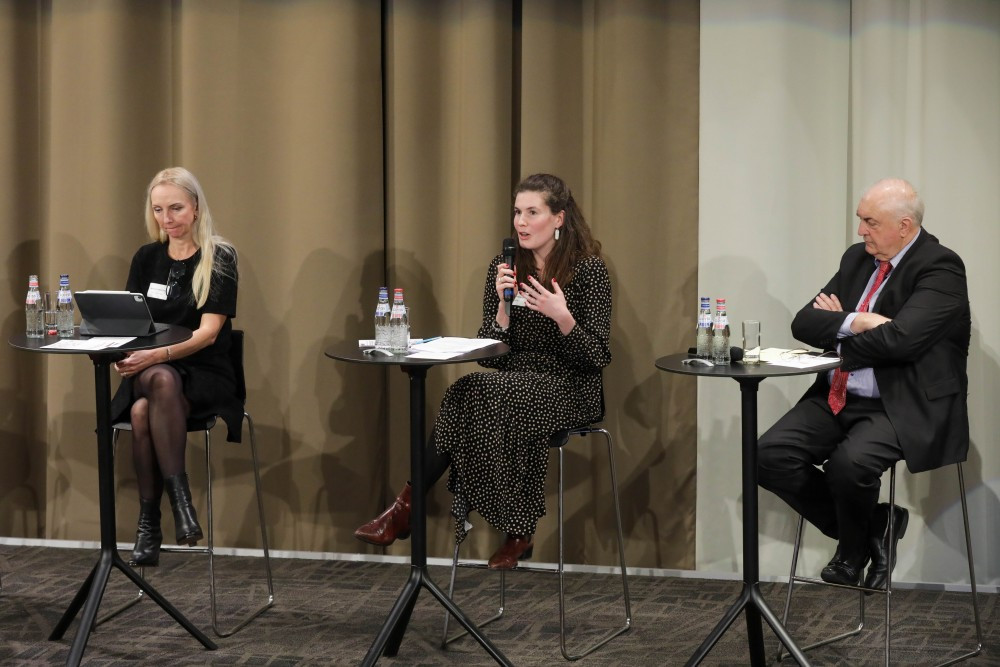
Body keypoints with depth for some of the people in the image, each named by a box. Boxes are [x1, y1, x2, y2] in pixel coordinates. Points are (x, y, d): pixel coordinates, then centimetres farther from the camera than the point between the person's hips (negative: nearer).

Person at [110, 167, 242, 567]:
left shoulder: (219, 258, -3)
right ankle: (178, 495, -27)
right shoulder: (146, 259, 11)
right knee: (141, 412, -35)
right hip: (147, 373, 3)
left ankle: (150, 523, -31)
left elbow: (209, 332, -13)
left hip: (205, 377, -3)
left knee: (151, 399, -37)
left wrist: (158, 356, -29)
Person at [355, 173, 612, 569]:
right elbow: (489, 355, 4)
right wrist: (503, 305, -13)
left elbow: (597, 358, -8)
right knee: (473, 392, -31)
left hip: (570, 391, -4)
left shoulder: (588, 268, -4)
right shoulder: (505, 267, 8)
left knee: (483, 393, -31)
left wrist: (562, 317, -25)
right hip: (512, 385, 4)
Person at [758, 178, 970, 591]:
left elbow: (899, 338, -24)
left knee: (849, 462, -34)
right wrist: (855, 323, -13)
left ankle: (853, 550, 0)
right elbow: (804, 323, 8)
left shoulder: (940, 269, -10)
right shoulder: (857, 258, 13)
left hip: (902, 408, -7)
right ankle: (869, 526, 4)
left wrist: (837, 327, -6)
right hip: (837, 398, 8)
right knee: (770, 454, -14)